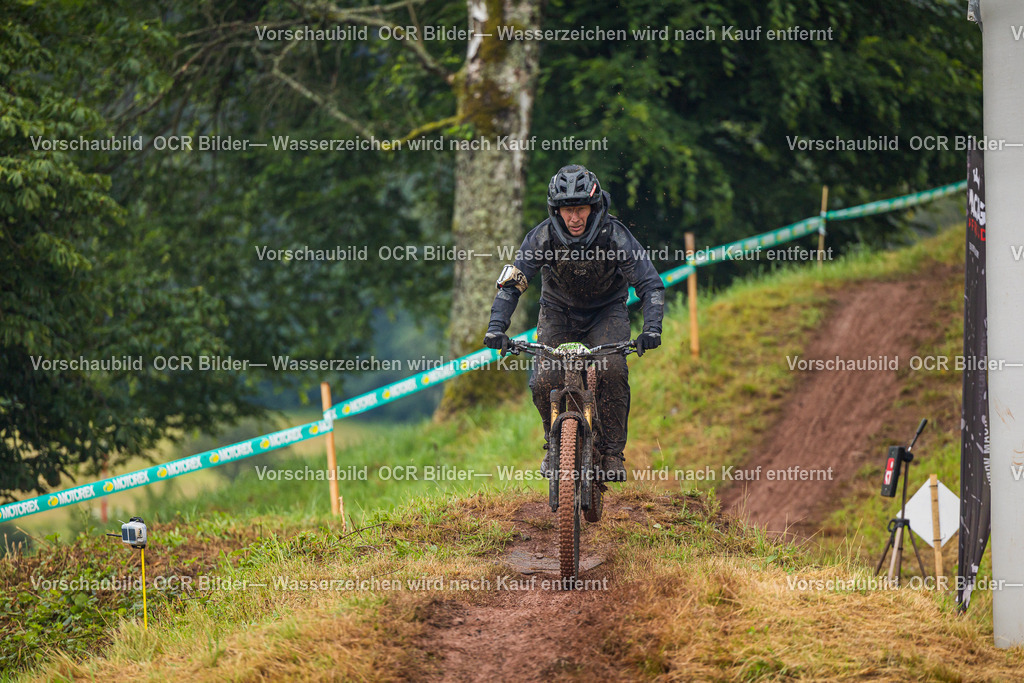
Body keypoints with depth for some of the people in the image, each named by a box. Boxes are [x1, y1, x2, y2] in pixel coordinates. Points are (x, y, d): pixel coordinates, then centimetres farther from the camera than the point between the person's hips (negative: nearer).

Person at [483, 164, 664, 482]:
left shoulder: (614, 235, -26)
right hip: (559, 310, 1)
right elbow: (512, 282, -22)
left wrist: (651, 329, -41)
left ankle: (613, 452, -15)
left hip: (607, 311, -1)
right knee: (545, 381, -19)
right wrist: (496, 327, -37)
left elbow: (650, 284, -25)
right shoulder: (543, 237, -23)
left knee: (612, 370, -28)